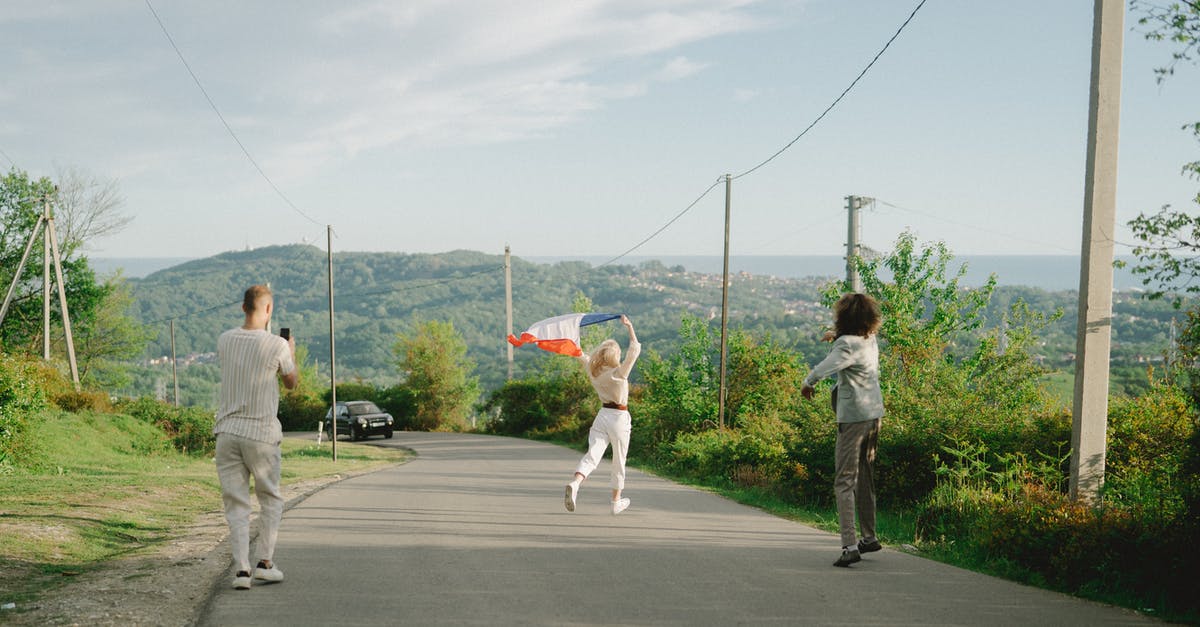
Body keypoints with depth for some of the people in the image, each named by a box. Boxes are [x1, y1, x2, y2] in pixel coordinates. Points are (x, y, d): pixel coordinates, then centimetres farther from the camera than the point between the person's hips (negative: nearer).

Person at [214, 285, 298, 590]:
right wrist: (292, 352, 27)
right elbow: (291, 382, 9)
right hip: (262, 433, -2)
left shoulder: (225, 340, 2)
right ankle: (265, 562, 13)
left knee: (236, 504, 6)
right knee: (270, 499, 15)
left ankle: (242, 568, 0)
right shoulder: (278, 345, -8)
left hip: (227, 431, 3)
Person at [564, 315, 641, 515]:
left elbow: (580, 354, 13)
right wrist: (630, 327, -11)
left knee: (592, 454, -7)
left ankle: (574, 483, -36)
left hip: (602, 415, 4)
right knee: (619, 461, 12)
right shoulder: (619, 373, -16)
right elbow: (635, 349, -17)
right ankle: (616, 502, 23)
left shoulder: (592, 371, -3)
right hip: (619, 418, -3)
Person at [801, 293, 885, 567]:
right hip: (874, 413, 8)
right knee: (865, 477, 20)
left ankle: (850, 546, -16)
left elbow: (822, 369, -30)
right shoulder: (871, 341, 9)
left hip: (853, 417, -8)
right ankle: (869, 537, 30)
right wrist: (837, 336, 27)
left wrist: (807, 384, -11)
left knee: (845, 481, -8)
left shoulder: (847, 344, -16)